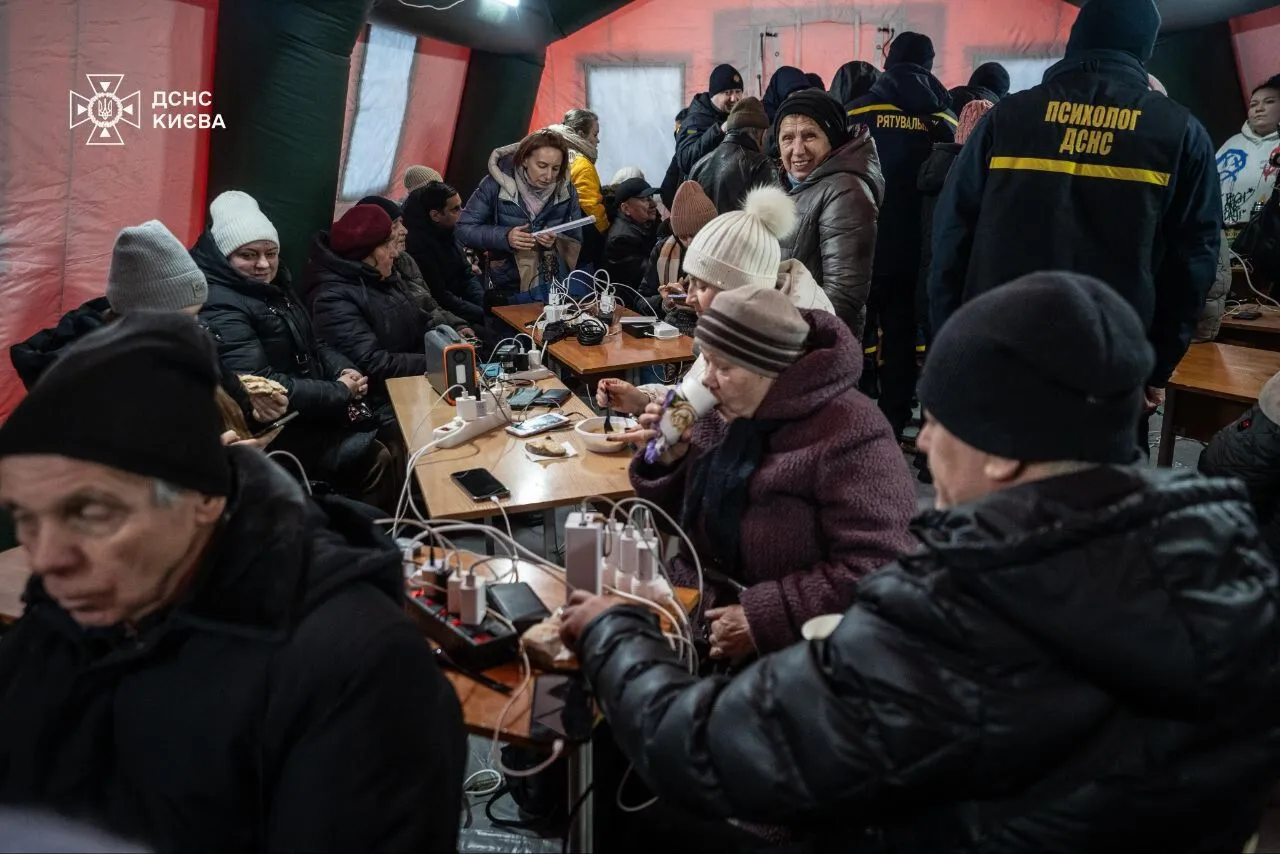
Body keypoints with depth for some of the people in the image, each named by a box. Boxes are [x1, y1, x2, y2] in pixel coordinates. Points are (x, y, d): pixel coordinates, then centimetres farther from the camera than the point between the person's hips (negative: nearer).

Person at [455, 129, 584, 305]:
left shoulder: (566, 189, 0)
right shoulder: (497, 184, -8)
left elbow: (577, 242, 5)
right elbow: (463, 229, -7)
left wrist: (558, 241, -18)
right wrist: (504, 237, -22)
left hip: (559, 287, 2)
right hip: (510, 291, -2)